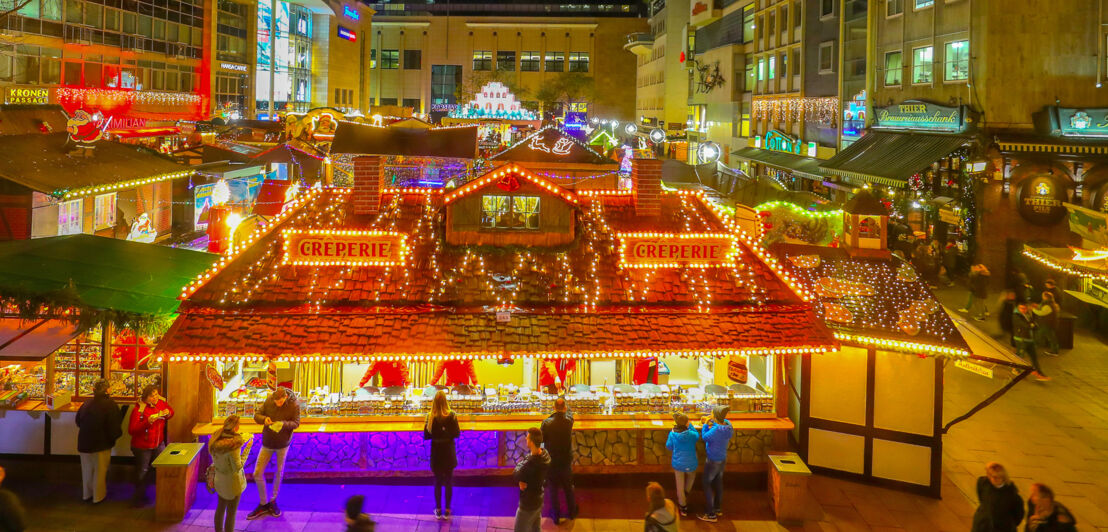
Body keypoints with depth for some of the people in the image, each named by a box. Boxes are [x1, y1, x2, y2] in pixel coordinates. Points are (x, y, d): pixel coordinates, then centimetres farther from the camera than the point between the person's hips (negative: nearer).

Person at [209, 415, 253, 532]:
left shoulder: (217, 438, -9)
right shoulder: (233, 446, -32)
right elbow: (237, 467, -23)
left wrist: (241, 443, 4)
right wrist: (247, 449, -19)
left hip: (219, 479, 8)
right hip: (232, 483, -8)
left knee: (220, 508, 25)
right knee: (231, 513, 10)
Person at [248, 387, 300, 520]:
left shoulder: (294, 405, -17)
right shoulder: (269, 400, -11)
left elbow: (296, 423, -13)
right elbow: (256, 415, -5)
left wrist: (283, 424, -32)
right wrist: (264, 419, -28)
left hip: (283, 443, -2)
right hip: (267, 443, 2)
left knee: (279, 472, 13)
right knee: (257, 474, 1)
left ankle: (273, 501, 32)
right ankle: (263, 504, 17)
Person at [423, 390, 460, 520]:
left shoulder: (430, 417, -11)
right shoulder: (451, 416, -14)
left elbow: (426, 436, -6)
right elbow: (457, 434, -11)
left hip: (436, 453, 1)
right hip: (448, 453, -1)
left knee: (437, 482, 14)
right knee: (448, 482, 12)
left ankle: (438, 510, 19)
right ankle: (447, 511, 17)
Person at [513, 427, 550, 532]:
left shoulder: (531, 463, -36)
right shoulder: (545, 454, -9)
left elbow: (515, 475, -19)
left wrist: (520, 463, -3)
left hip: (528, 505, -8)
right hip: (539, 501, 8)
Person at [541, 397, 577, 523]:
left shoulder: (547, 423, -23)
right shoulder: (569, 420, -16)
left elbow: (541, 439, -11)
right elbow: (568, 413, 7)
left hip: (552, 461, -2)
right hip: (566, 461, 2)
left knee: (553, 489, 16)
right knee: (568, 488, 22)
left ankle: (555, 516, 26)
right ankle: (571, 513, 37)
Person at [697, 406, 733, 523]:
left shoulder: (717, 430, -33)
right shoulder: (727, 424, -10)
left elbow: (705, 437, -18)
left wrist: (705, 424, -10)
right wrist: (710, 423, 1)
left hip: (713, 461, -8)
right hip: (723, 459, 8)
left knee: (707, 485, 5)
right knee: (718, 483, 23)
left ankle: (711, 515, 10)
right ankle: (717, 508, 40)